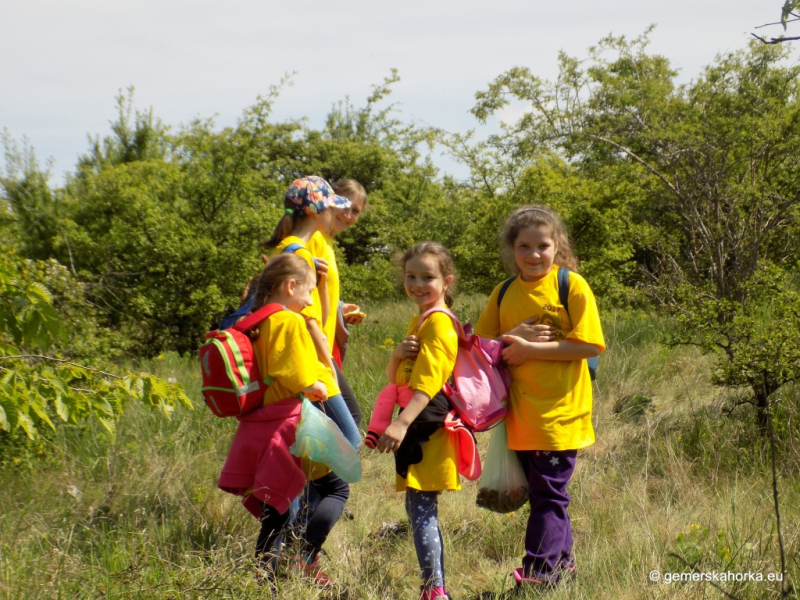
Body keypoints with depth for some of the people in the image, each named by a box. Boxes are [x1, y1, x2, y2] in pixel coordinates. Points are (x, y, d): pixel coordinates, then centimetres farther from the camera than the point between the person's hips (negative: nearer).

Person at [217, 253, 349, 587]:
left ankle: (264, 578, 12)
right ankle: (306, 559, -8)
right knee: (336, 489, 5)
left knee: (275, 511, 14)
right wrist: (321, 390, 0)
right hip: (289, 424, -8)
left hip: (257, 428, 8)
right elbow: (303, 382, -19)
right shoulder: (290, 322, -12)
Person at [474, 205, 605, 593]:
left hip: (560, 411, -6)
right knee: (541, 493, 15)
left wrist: (528, 348, -17)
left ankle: (539, 573, -1)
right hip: (520, 412, 6)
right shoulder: (504, 294, 9)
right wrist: (514, 338, -12)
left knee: (548, 494, -4)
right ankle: (562, 562, 28)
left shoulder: (572, 285, -7)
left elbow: (588, 345, -14)